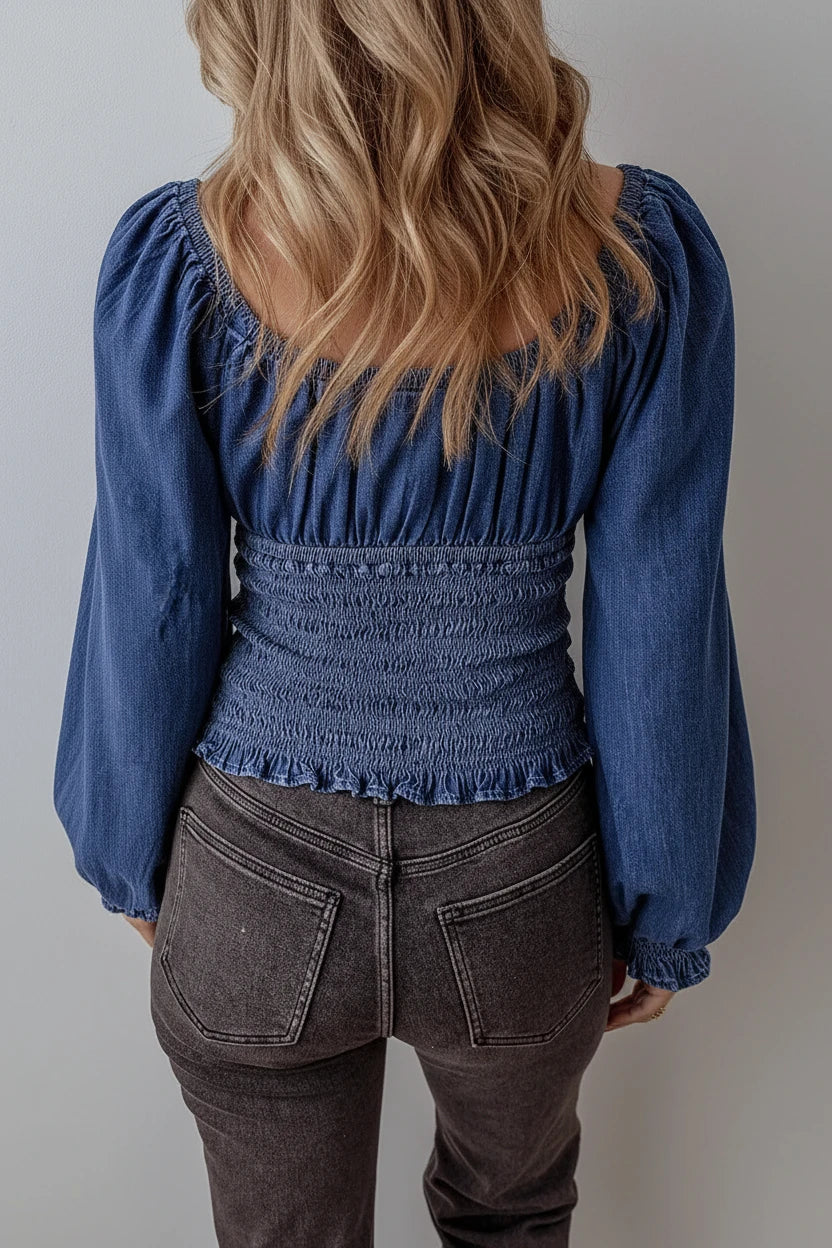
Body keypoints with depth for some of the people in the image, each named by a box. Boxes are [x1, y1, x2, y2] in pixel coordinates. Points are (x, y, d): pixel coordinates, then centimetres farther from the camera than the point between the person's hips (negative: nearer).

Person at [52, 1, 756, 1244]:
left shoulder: (173, 255, -17)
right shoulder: (645, 251, -16)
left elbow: (152, 609, -9)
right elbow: (658, 626, -11)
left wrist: (133, 859, 9)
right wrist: (663, 910, 4)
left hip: (256, 881, 0)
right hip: (518, 888, 1)